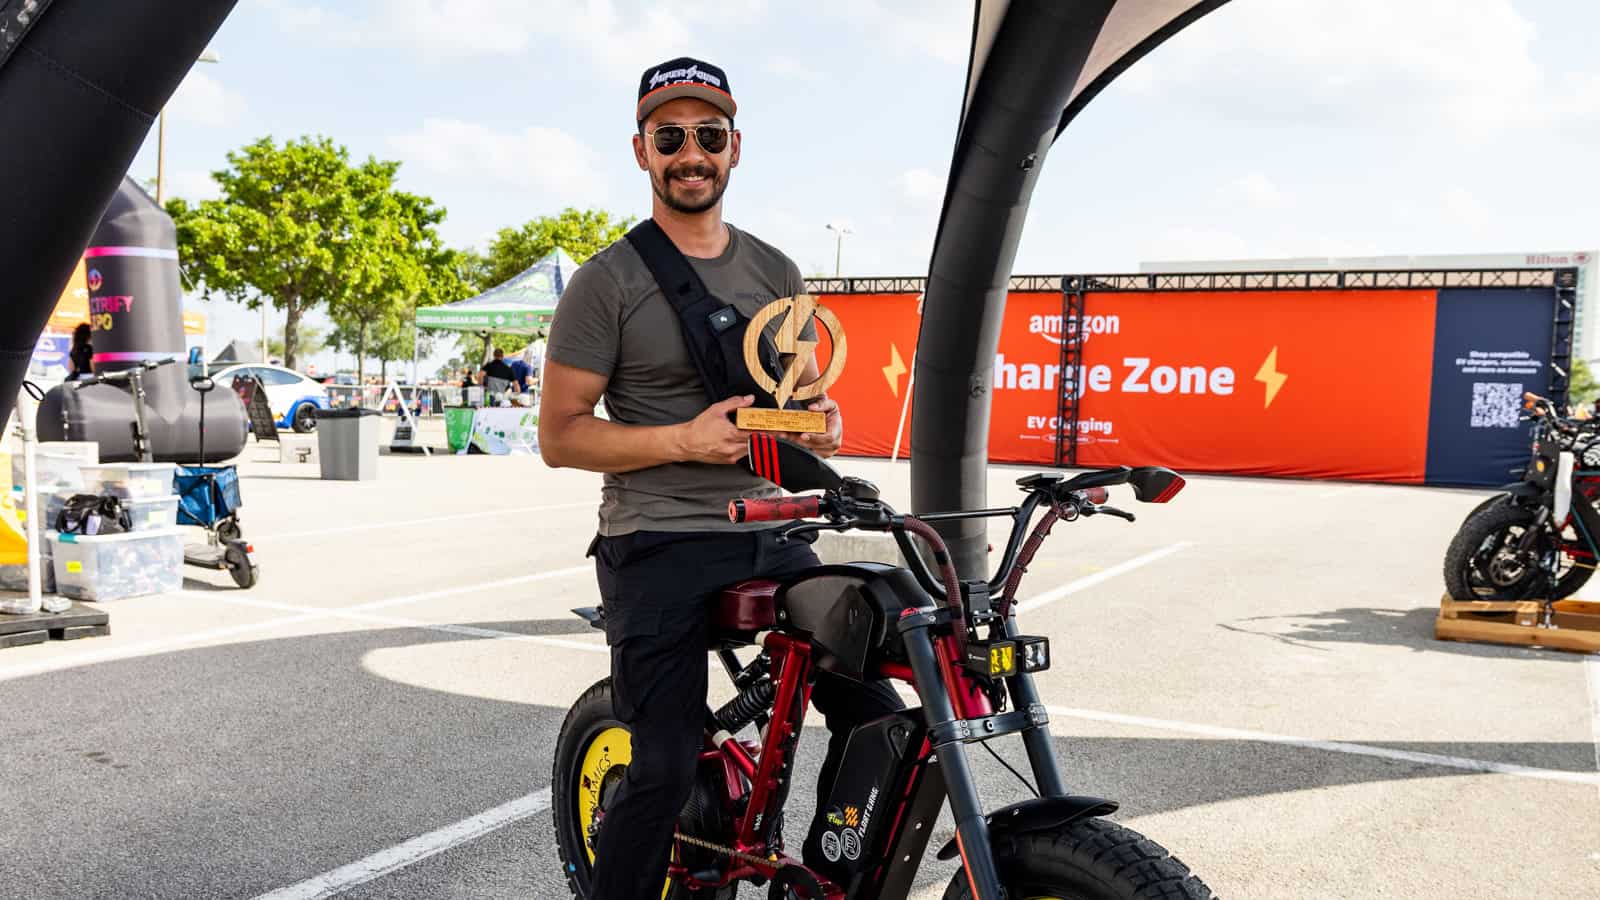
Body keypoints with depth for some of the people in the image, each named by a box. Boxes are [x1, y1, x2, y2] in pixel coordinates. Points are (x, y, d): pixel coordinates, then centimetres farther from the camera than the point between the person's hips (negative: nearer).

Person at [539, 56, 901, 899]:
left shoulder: (775, 272, 12)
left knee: (874, 715, 3)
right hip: (659, 550, -5)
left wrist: (822, 425, -4)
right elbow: (559, 435, -5)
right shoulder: (608, 282, -4)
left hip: (769, 535, 5)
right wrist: (685, 439, -19)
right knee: (665, 772, -6)